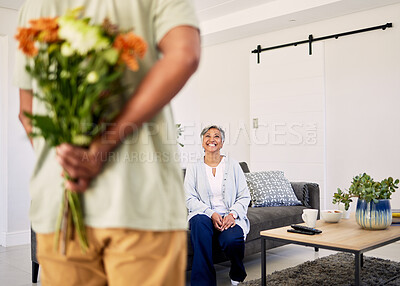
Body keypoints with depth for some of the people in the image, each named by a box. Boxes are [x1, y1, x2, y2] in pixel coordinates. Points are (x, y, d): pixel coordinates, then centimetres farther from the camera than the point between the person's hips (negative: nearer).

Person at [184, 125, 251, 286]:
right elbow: (190, 199, -1)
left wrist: (233, 214, -13)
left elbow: (244, 197, 6)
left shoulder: (233, 166, 9)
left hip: (230, 217, 0)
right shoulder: (193, 169, 8)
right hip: (204, 215, 0)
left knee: (232, 240, -32)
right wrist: (211, 214, -16)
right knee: (199, 222, -37)